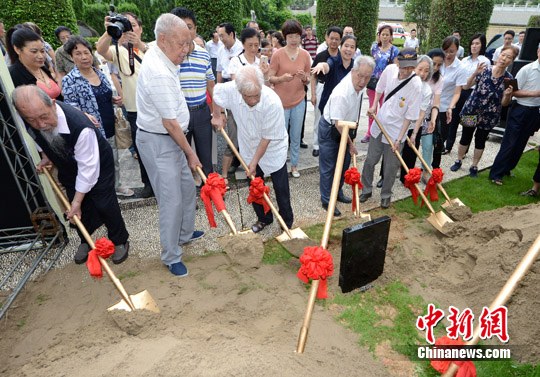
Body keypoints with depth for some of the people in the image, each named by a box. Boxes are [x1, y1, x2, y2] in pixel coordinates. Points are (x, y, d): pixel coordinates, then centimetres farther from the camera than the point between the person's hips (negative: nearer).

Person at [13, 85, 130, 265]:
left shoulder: (80, 127, -42)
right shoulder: (29, 121, -23)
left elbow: (87, 167, -32)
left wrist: (77, 201, -26)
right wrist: (46, 157, -5)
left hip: (96, 163, -5)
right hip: (67, 167, 5)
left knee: (105, 204, -3)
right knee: (78, 209, 12)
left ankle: (120, 241, 21)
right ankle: (85, 241, 36)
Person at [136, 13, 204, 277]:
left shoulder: (159, 57, 7)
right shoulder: (158, 73, -26)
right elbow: (170, 122, -23)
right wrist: (190, 153, -14)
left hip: (170, 138, 10)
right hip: (158, 143, -10)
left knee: (187, 188, 19)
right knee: (172, 200, -3)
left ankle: (185, 233, 40)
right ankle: (171, 257, 14)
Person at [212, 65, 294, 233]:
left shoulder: (273, 102, -35)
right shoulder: (231, 90, -24)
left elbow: (267, 137, -25)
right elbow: (216, 90, 2)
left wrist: (255, 161, -17)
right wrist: (217, 116, 4)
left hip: (273, 149, -4)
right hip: (249, 148, 4)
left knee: (281, 188, 6)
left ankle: (287, 221, 28)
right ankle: (263, 218, 35)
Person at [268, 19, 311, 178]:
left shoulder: (305, 55, 2)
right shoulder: (277, 54, -6)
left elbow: (307, 80, 7)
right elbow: (270, 78, -5)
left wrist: (304, 78, -16)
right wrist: (282, 78, -25)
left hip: (299, 101, 3)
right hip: (281, 101, -2)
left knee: (296, 135, 11)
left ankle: (294, 164, 25)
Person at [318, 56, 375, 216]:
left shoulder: (359, 85, -10)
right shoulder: (341, 94, -36)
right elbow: (338, 123, -28)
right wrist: (350, 143, -17)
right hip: (330, 129, -8)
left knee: (344, 163, 17)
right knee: (328, 167, 2)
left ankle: (338, 193, 36)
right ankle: (327, 201, 16)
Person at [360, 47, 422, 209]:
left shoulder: (416, 85, -23)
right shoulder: (389, 70, -11)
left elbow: (410, 116, -18)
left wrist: (399, 139, -18)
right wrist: (374, 106, 5)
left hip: (396, 130, -4)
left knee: (391, 167, 7)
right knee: (370, 160, 13)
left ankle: (386, 195, 28)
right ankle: (366, 190, 32)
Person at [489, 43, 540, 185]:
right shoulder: (527, 69, -11)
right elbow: (514, 91, -9)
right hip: (520, 110, -6)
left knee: (520, 144, 13)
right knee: (509, 143, -4)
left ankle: (506, 169, 27)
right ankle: (496, 174, 2)